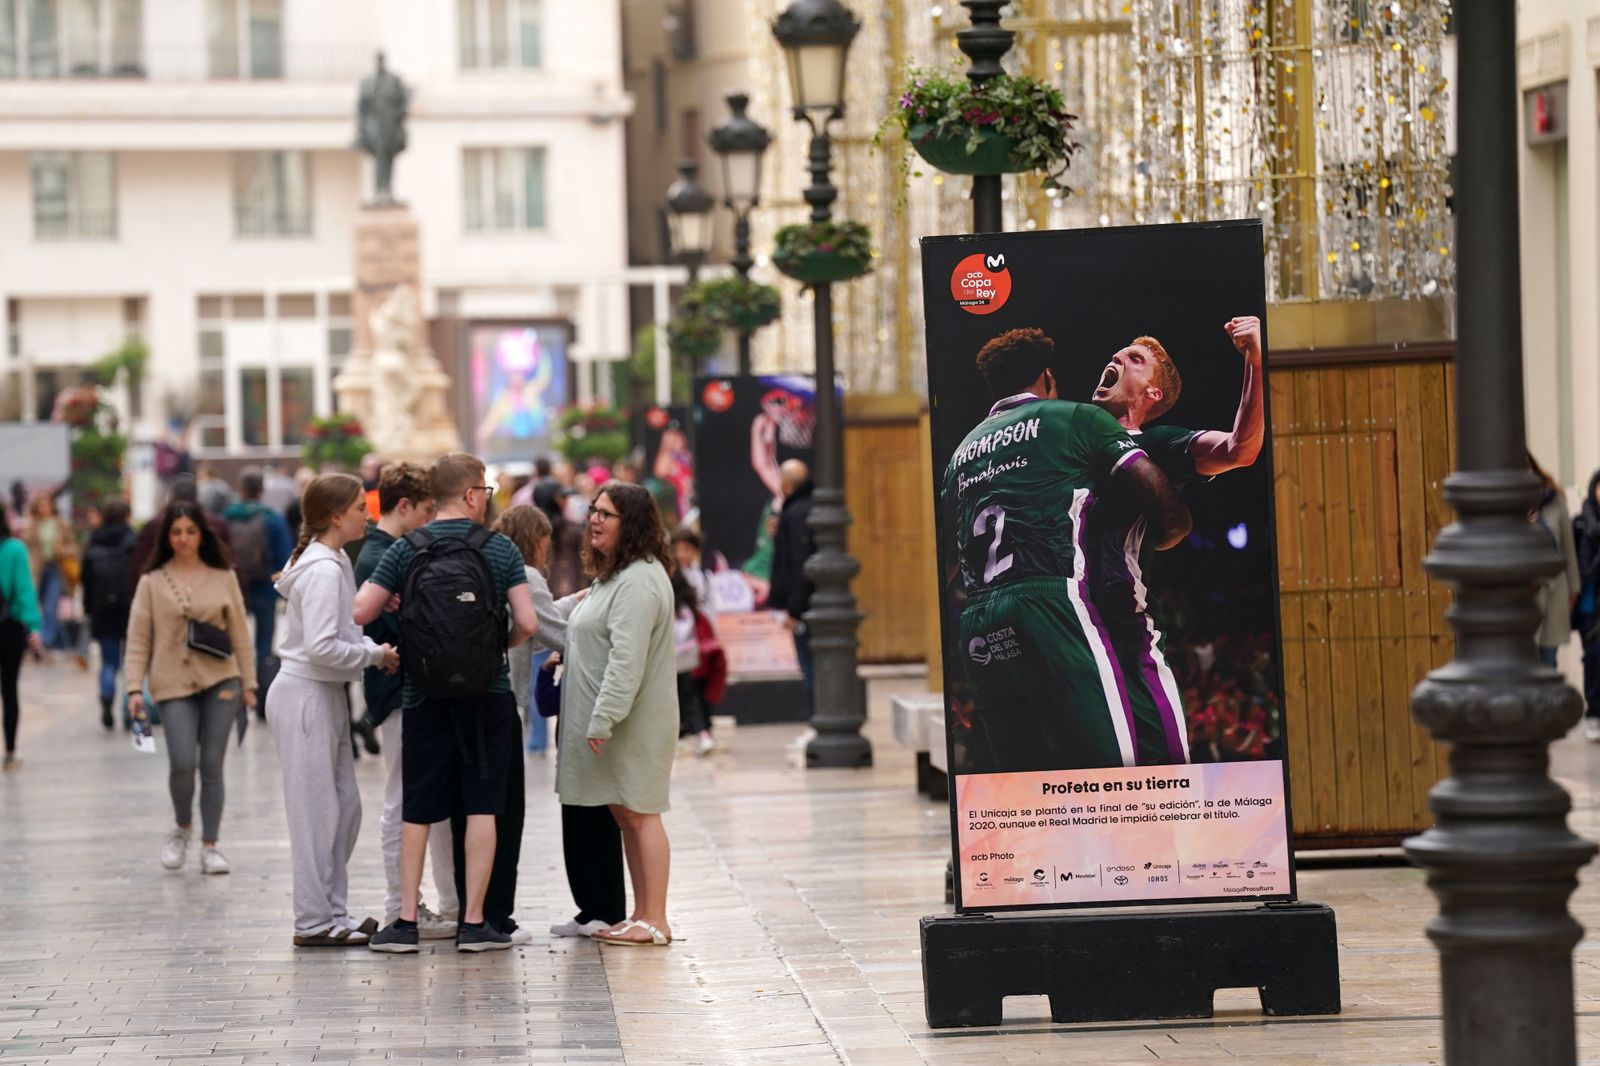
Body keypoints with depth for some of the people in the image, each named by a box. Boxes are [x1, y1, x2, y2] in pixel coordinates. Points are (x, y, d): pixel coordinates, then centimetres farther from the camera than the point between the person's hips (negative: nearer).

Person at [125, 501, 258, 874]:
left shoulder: (223, 578, 7)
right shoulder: (152, 583, 5)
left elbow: (239, 633, 9)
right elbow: (138, 639, 3)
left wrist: (248, 683, 5)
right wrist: (134, 688, -6)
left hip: (220, 680, 1)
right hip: (174, 683, -1)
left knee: (212, 765, 0)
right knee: (182, 763, -13)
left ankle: (209, 846, 7)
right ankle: (182, 828, 14)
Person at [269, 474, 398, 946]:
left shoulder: (334, 564, 12)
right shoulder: (323, 571, -19)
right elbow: (321, 647, -24)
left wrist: (375, 649, 0)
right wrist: (375, 655, -13)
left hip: (327, 696, 10)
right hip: (305, 696, -10)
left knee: (344, 806, 13)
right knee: (317, 811, -4)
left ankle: (332, 912, 20)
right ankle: (314, 922, 2)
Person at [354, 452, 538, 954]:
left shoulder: (405, 550, -1)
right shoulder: (500, 550, -3)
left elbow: (359, 612, -5)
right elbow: (527, 622, -8)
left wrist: (393, 603, 16)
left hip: (424, 698, 1)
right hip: (487, 697, -1)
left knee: (416, 811, 8)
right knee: (482, 807, 3)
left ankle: (406, 921, 5)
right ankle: (474, 922, 2)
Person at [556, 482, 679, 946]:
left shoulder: (638, 581, -18)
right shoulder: (614, 574, 17)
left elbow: (627, 659, -23)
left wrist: (603, 720, -24)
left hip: (635, 723, -11)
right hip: (607, 718, 11)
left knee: (639, 814, -7)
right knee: (625, 815, 12)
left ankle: (655, 921, -4)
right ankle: (642, 916, 17)